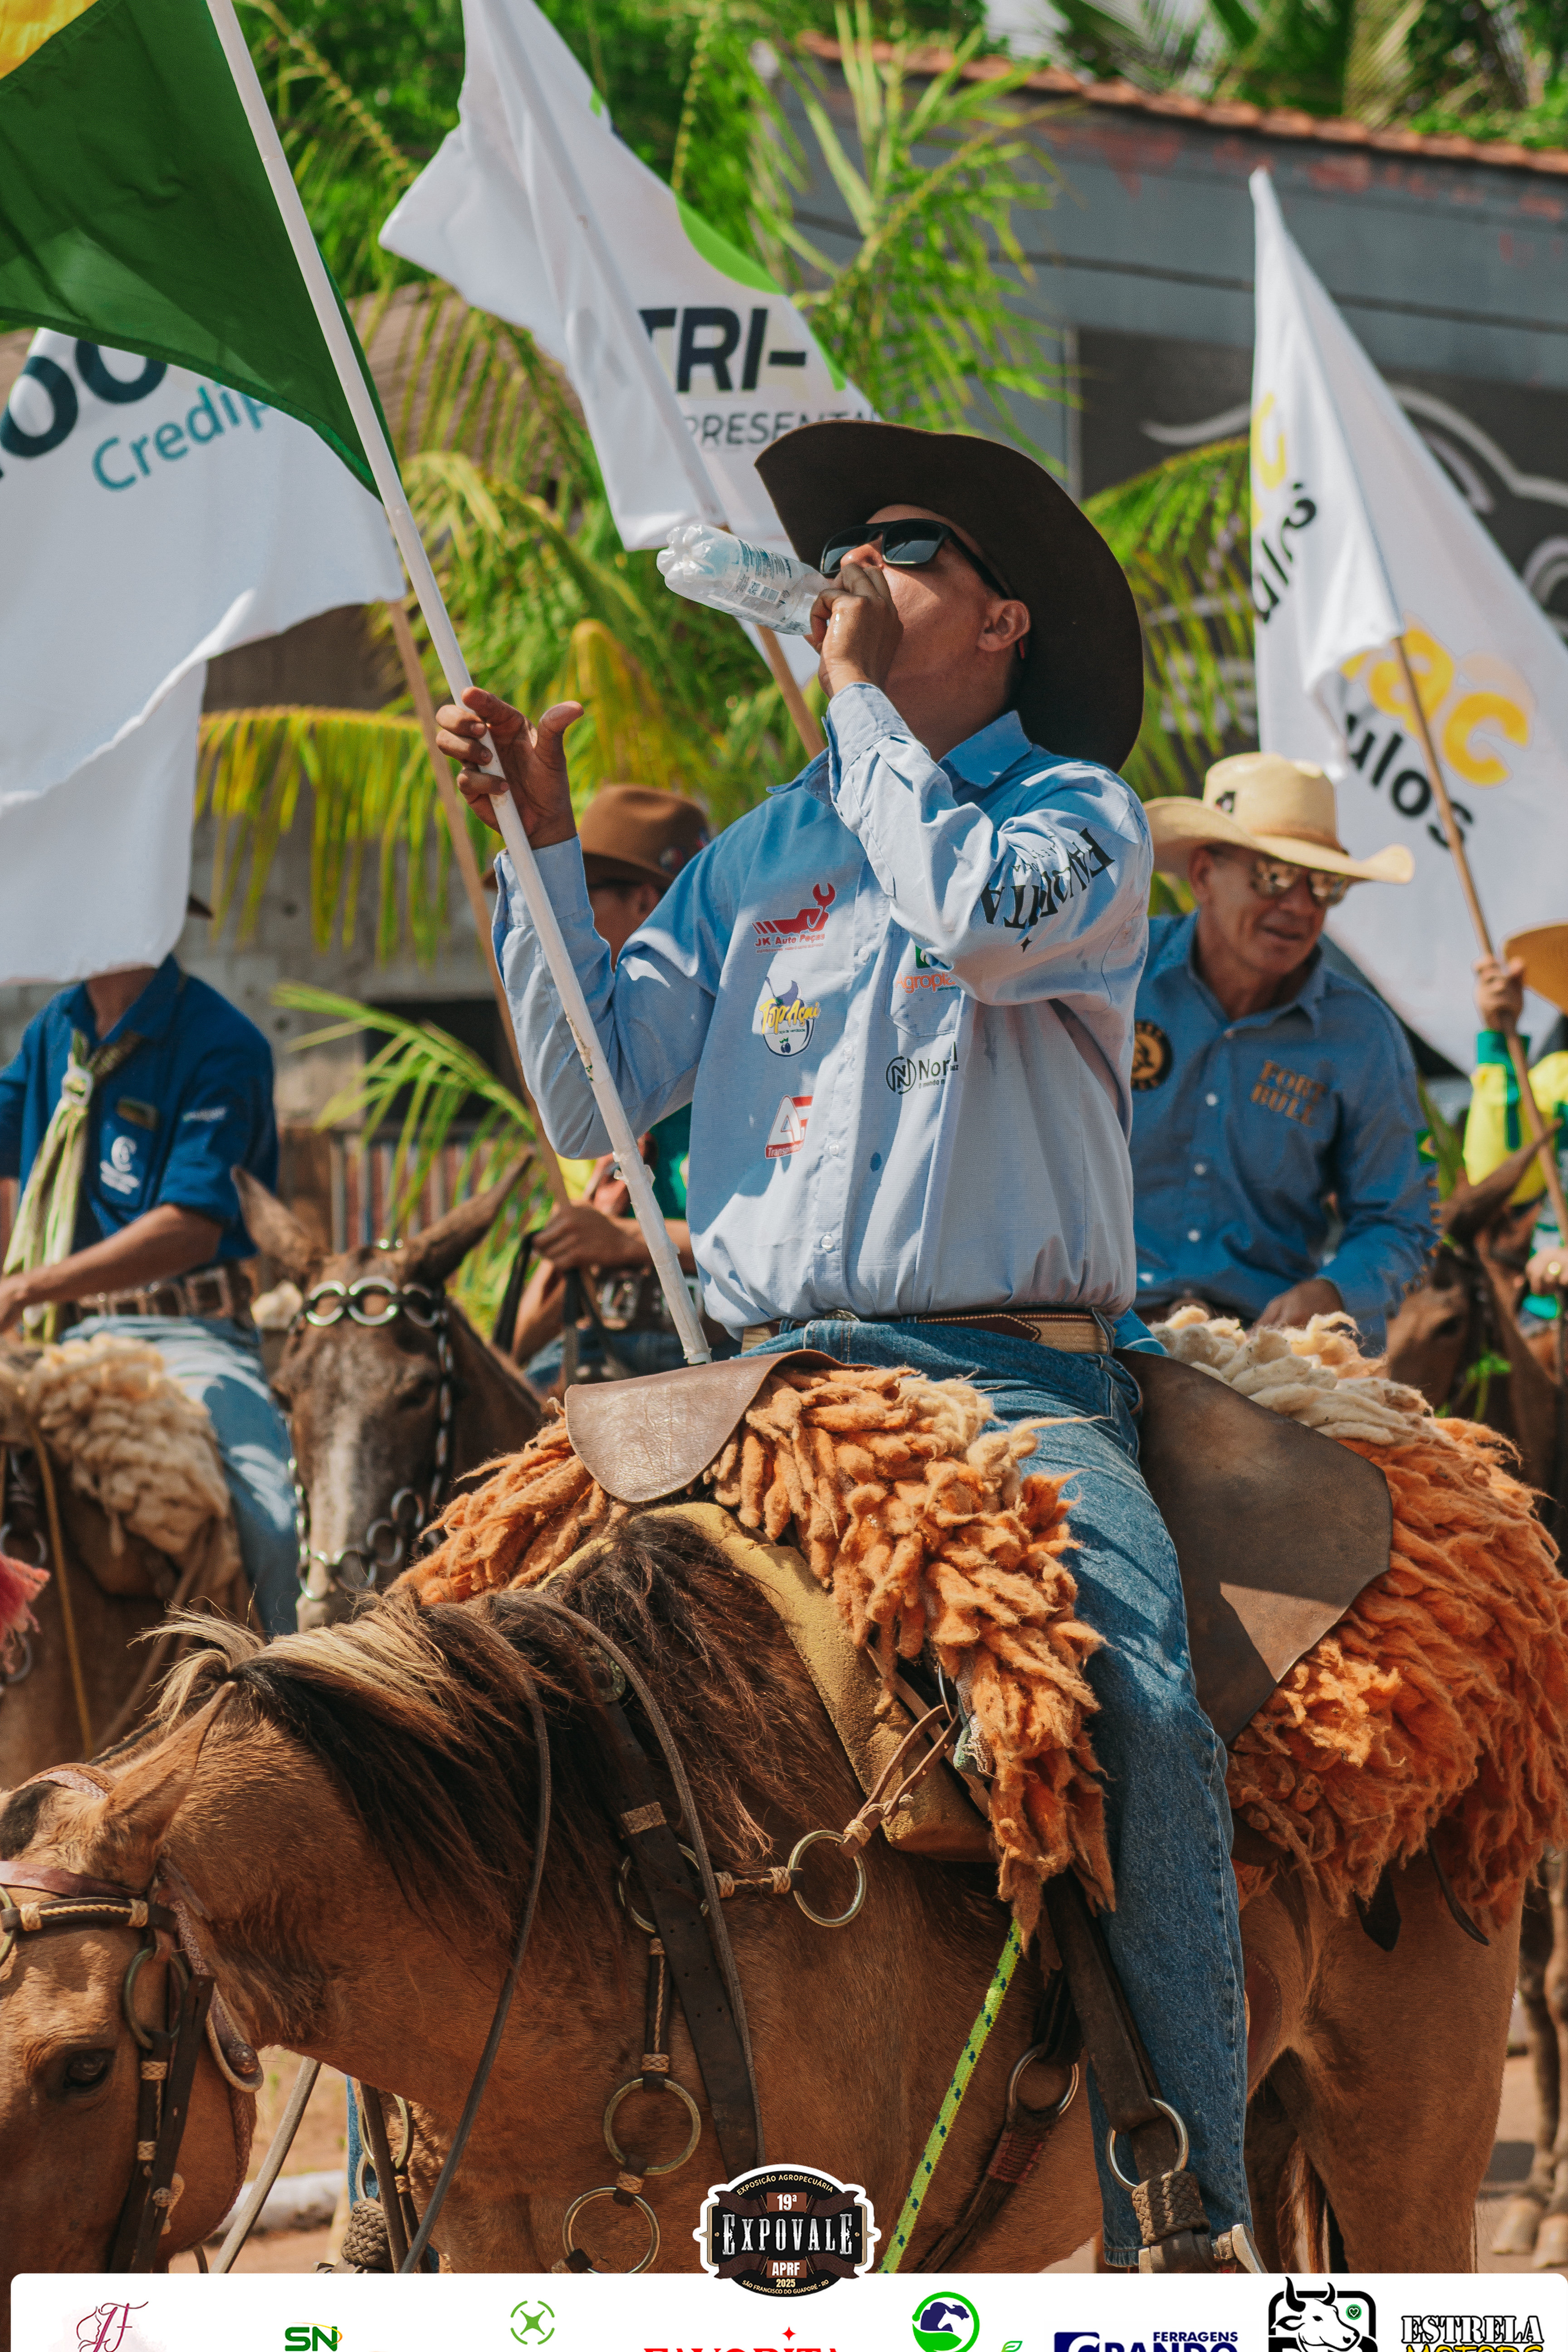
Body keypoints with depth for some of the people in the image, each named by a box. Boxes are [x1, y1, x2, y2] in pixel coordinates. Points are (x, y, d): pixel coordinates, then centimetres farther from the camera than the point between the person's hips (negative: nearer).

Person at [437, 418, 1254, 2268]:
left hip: (1011, 1372, -4)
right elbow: (594, 1098, 11)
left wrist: (861, 695, -7)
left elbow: (973, 922, -18)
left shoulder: (1076, 811, 6)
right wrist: (540, 843, 3)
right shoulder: (760, 851, 19)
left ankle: (1198, 2210, -24)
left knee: (1143, 1710, -28)